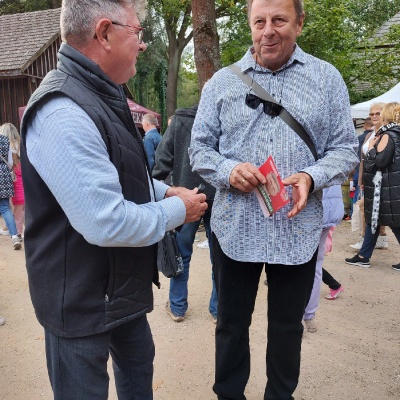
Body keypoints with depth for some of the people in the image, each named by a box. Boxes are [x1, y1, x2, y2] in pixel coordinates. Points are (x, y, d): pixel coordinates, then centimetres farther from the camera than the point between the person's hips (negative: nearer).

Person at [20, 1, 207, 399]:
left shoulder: (103, 96, 7)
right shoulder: (63, 115, -28)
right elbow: (106, 223, -32)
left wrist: (163, 190, 4)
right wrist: (178, 210, -17)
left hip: (120, 282, 10)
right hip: (82, 301, -9)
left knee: (138, 360, 27)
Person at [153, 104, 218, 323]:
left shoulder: (180, 120, -4)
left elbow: (163, 159, -6)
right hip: (219, 199, 1)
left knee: (181, 254, 13)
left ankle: (177, 307, 24)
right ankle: (218, 308, 23)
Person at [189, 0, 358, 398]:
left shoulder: (327, 78, 4)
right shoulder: (221, 82, 4)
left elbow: (344, 149, 3)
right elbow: (199, 147, 4)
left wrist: (311, 176, -18)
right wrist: (228, 170, -17)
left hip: (298, 230, 0)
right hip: (233, 227, 1)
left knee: (287, 327, 17)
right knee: (230, 324, 15)